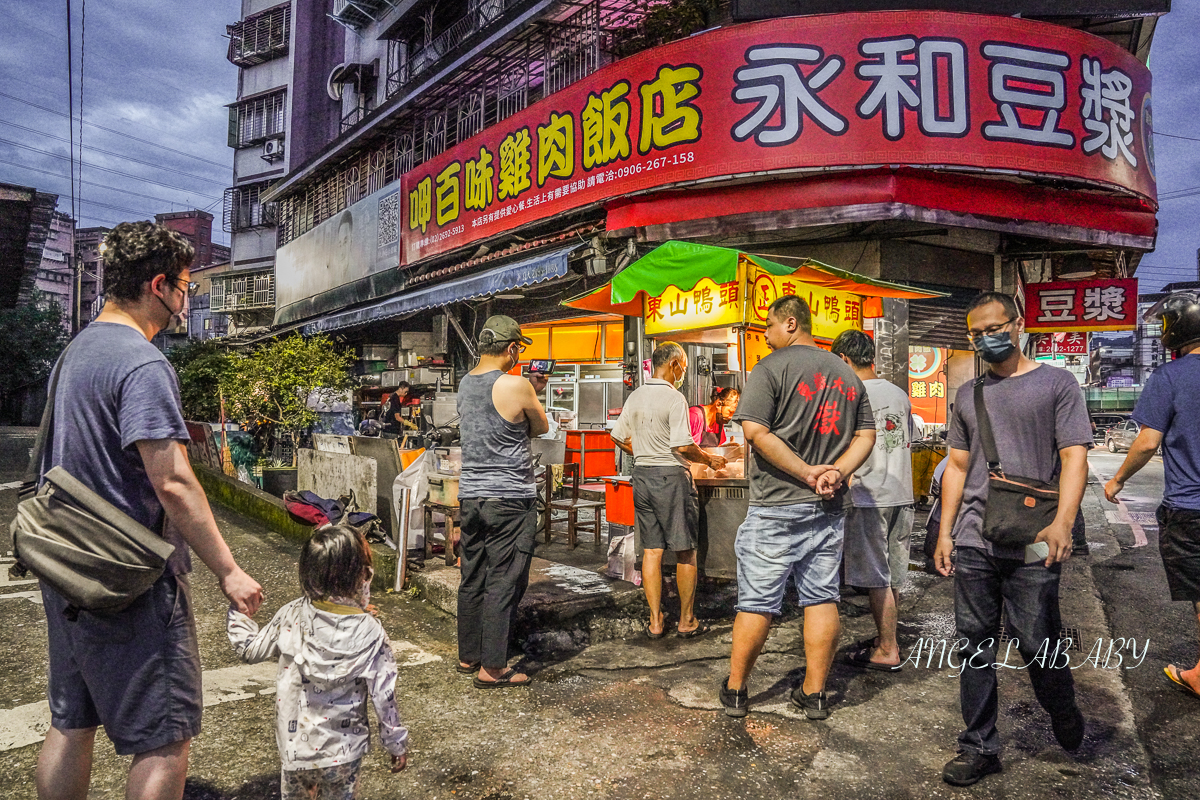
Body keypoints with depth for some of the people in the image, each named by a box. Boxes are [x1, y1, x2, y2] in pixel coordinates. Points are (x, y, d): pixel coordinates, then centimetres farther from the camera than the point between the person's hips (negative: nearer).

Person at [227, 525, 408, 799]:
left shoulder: (291, 617, -14)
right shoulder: (370, 633, -20)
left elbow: (250, 649, 2)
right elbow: (384, 695, -15)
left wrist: (236, 609, 17)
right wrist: (397, 745, -1)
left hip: (295, 745, 2)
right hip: (342, 753, -2)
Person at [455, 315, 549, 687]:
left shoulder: (464, 384, 9)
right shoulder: (516, 386, -13)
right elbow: (541, 427, 2)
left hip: (470, 494, 7)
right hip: (510, 498, -7)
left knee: (472, 579, 16)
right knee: (503, 583, 0)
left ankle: (468, 656, 27)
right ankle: (492, 668, 6)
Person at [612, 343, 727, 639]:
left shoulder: (635, 396, 8)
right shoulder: (674, 398, -14)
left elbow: (619, 437, 14)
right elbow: (683, 446, -19)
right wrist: (710, 460, -3)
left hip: (641, 476, 7)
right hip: (671, 477, -6)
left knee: (651, 549, 9)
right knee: (685, 551, 5)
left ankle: (656, 621, 13)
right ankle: (687, 621, 14)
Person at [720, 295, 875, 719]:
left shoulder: (772, 367, -7)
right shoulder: (847, 373, 12)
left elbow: (756, 431, -17)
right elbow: (866, 435, 10)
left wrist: (807, 472, -13)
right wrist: (835, 472, -4)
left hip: (777, 507, -5)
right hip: (828, 508, 6)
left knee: (757, 602, 4)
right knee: (822, 599, 12)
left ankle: (735, 690, 17)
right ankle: (814, 693, 20)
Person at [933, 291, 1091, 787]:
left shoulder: (1056, 383, 3)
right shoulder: (968, 395, 15)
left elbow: (1074, 457, -4)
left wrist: (1062, 523, -17)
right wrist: (944, 533, 11)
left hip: (1031, 546, -4)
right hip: (973, 542, 4)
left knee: (1037, 647, 3)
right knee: (975, 648, 7)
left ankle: (1067, 724, 33)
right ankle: (980, 748, 19)